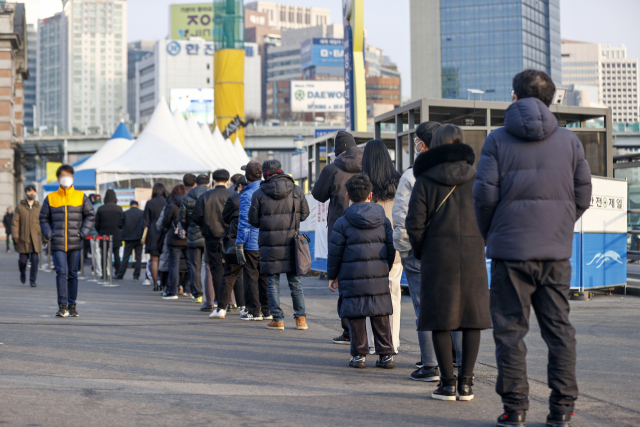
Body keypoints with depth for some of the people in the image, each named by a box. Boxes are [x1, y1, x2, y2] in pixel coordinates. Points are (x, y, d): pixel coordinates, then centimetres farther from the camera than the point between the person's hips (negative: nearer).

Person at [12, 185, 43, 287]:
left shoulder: (39, 207, 8)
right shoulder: (20, 207, 5)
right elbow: (15, 222, 1)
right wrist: (15, 236, -7)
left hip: (35, 238, 0)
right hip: (23, 238, 0)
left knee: (35, 259, -7)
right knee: (23, 259, 3)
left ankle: (33, 280, 0)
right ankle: (23, 272, 35)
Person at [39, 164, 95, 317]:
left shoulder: (81, 197, 6)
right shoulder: (50, 198, 6)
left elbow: (90, 216, 10)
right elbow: (43, 218, 12)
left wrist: (82, 233, -1)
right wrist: (49, 235, -1)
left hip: (75, 243, 1)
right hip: (57, 244, -1)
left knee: (73, 275, 7)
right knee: (61, 273, -12)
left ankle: (72, 306, 16)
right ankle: (62, 306, -12)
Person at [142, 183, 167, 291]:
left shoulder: (149, 203, -1)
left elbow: (145, 221, 0)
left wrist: (143, 236, 4)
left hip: (153, 233, 0)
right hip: (165, 233, 0)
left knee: (154, 259, 3)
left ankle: (155, 284, 1)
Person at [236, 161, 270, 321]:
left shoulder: (246, 195, -12)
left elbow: (244, 222, -14)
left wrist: (239, 244, -10)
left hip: (251, 243, -6)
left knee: (251, 277, 2)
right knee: (265, 277, 11)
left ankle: (254, 311, 5)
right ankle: (266, 310, 13)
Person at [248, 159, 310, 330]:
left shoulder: (259, 194, -5)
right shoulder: (297, 190, 1)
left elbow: (253, 220, 0)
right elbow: (304, 213, 9)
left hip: (269, 244, -2)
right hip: (291, 242, 2)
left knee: (273, 283, 6)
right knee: (295, 281, 11)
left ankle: (277, 319, 5)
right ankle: (301, 318, 11)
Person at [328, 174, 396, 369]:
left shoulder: (343, 223, -4)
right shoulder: (384, 221, 6)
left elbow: (335, 253, -1)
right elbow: (390, 250, 11)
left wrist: (332, 275, 10)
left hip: (352, 277, -3)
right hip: (379, 278, 3)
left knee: (356, 316, 4)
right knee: (380, 316, 8)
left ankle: (359, 354, 7)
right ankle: (386, 354, 9)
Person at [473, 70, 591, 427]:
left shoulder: (497, 140, -2)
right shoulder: (570, 140, 5)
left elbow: (485, 196, -6)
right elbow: (583, 196, 6)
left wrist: (490, 236, 10)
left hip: (511, 250, -2)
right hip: (557, 251, 3)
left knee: (510, 330, 5)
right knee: (559, 329, 10)